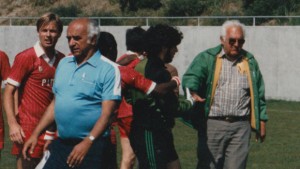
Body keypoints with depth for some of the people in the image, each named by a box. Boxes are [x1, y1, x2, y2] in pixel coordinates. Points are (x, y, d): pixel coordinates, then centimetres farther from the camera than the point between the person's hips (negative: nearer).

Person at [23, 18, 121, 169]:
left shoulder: (108, 69, -8)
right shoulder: (63, 64, 12)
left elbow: (106, 113, -14)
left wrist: (87, 142, -22)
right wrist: (35, 134, 13)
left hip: (91, 147, -6)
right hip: (61, 144, 6)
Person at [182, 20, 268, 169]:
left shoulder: (250, 62, 14)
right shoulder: (207, 58, 2)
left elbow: (259, 94, 18)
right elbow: (191, 77, -15)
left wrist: (262, 121, 14)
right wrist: (192, 93, -36)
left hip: (240, 127, 2)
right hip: (212, 124, -2)